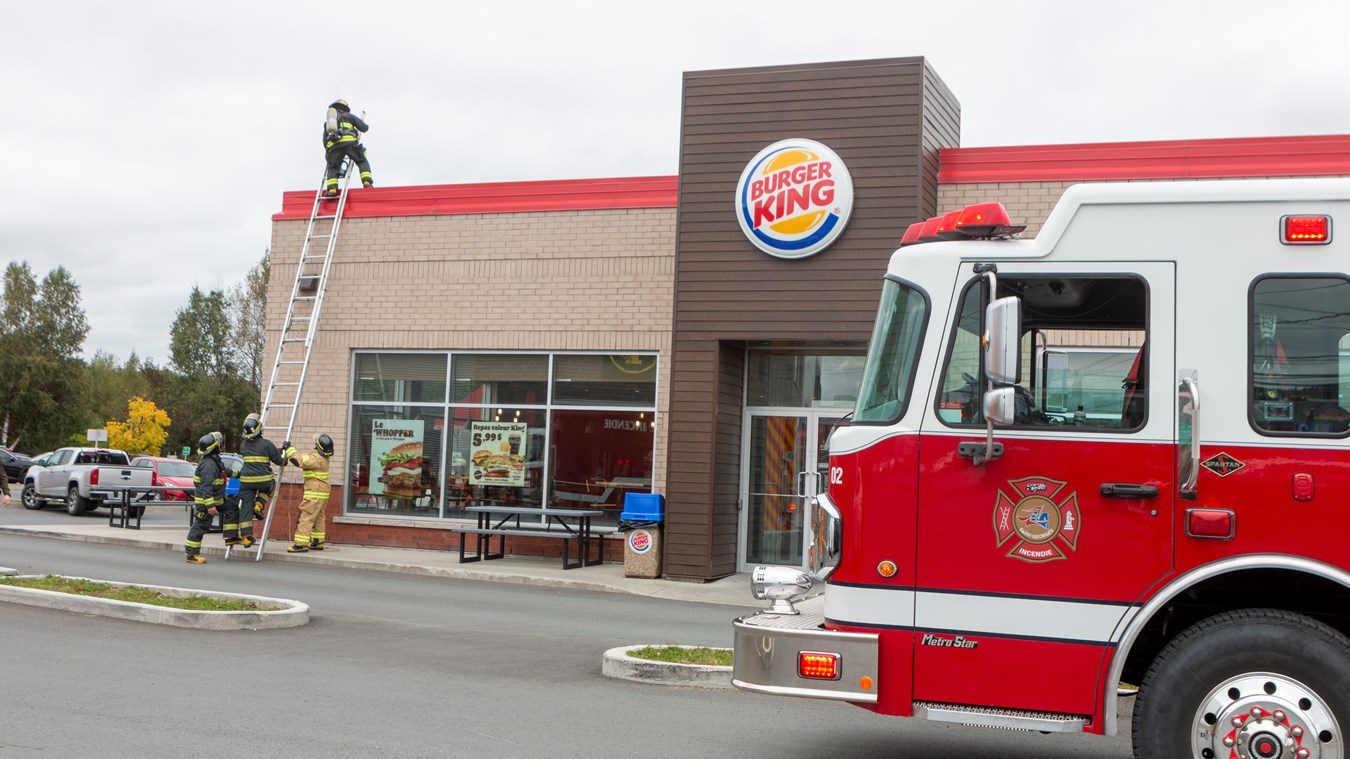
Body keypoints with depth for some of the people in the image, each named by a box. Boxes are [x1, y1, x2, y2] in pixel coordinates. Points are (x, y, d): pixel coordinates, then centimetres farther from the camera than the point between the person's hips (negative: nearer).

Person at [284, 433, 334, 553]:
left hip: (315, 494, -10)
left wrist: (289, 449, -19)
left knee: (306, 517, -10)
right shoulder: (322, 457, 10)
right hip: (321, 493, 10)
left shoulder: (316, 458, -22)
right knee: (318, 517, 17)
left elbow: (299, 461, -29)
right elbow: (305, 459, 19)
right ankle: (318, 543, 25)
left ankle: (301, 544, -12)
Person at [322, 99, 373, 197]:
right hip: (350, 142, -2)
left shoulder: (327, 122, 34)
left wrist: (328, 151, 40)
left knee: (332, 168, 15)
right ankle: (367, 183, -9)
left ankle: (332, 189, -8)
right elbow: (364, 128, 22)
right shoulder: (349, 116, 25)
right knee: (362, 162, 13)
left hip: (333, 145, 2)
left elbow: (325, 141, 29)